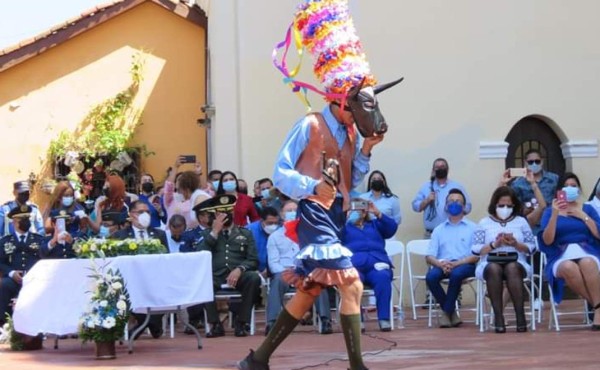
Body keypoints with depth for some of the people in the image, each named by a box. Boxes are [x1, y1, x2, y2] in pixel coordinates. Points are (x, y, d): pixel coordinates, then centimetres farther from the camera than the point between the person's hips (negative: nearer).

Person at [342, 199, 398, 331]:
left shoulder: (374, 225, 31)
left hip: (376, 265, 1)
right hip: (354, 266, -1)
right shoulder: (345, 227, 27)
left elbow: (392, 228, 12)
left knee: (383, 277, -34)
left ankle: (384, 318, -36)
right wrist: (346, 218, -2)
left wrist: (378, 214, 2)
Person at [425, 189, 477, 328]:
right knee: (431, 276, -31)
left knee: (456, 273, -38)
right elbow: (429, 256, 9)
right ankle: (451, 312, -13)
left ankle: (446, 312, -18)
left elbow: (476, 255, -1)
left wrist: (456, 263, -17)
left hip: (465, 265, -3)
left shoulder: (472, 227, 10)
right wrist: (440, 264, -15)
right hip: (442, 265, 3)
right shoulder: (438, 229, 20)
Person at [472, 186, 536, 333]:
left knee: (512, 268, -37)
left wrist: (516, 244, -10)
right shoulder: (484, 223, 11)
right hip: (490, 263, 0)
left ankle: (520, 316, -34)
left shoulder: (521, 221, 14)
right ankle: (498, 317, -33)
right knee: (494, 269, -37)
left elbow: (531, 248, 7)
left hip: (516, 263, 0)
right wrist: (494, 244, -12)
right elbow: (476, 249, 1)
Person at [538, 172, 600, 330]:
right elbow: (547, 241, -1)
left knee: (587, 263, -39)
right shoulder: (550, 211, 15)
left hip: (587, 253, 1)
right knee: (569, 268, -40)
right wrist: (555, 214, -12)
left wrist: (583, 216, -1)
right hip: (560, 257, 0)